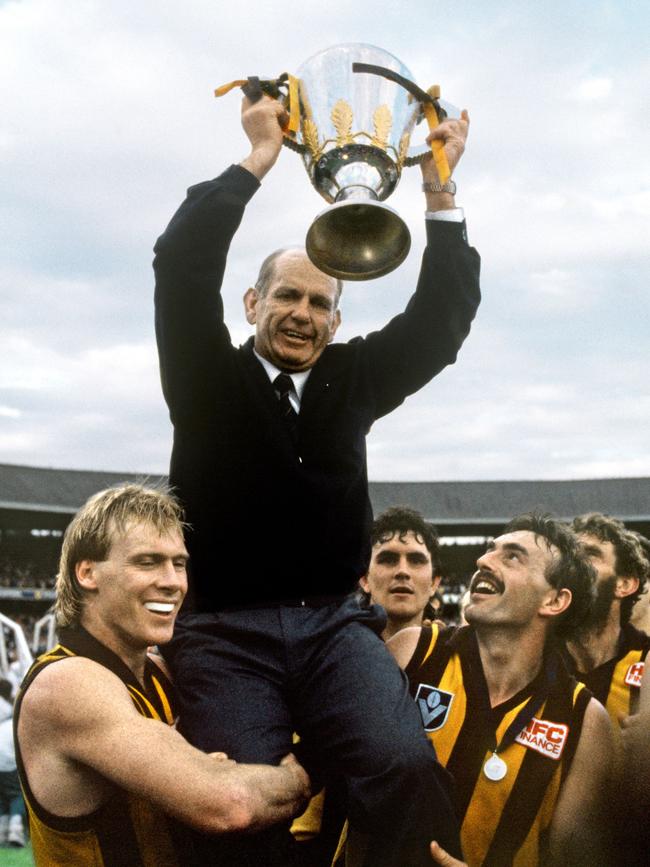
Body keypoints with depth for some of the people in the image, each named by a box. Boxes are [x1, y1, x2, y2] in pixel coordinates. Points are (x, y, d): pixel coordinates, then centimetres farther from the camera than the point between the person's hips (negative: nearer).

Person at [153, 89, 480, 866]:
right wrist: (258, 159, -7)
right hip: (224, 631, -2)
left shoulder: (352, 378, 15)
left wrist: (438, 190, 2)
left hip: (332, 622, 2)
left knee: (406, 771, -25)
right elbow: (182, 263, -8)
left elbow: (443, 316, 10)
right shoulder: (209, 379, 5)